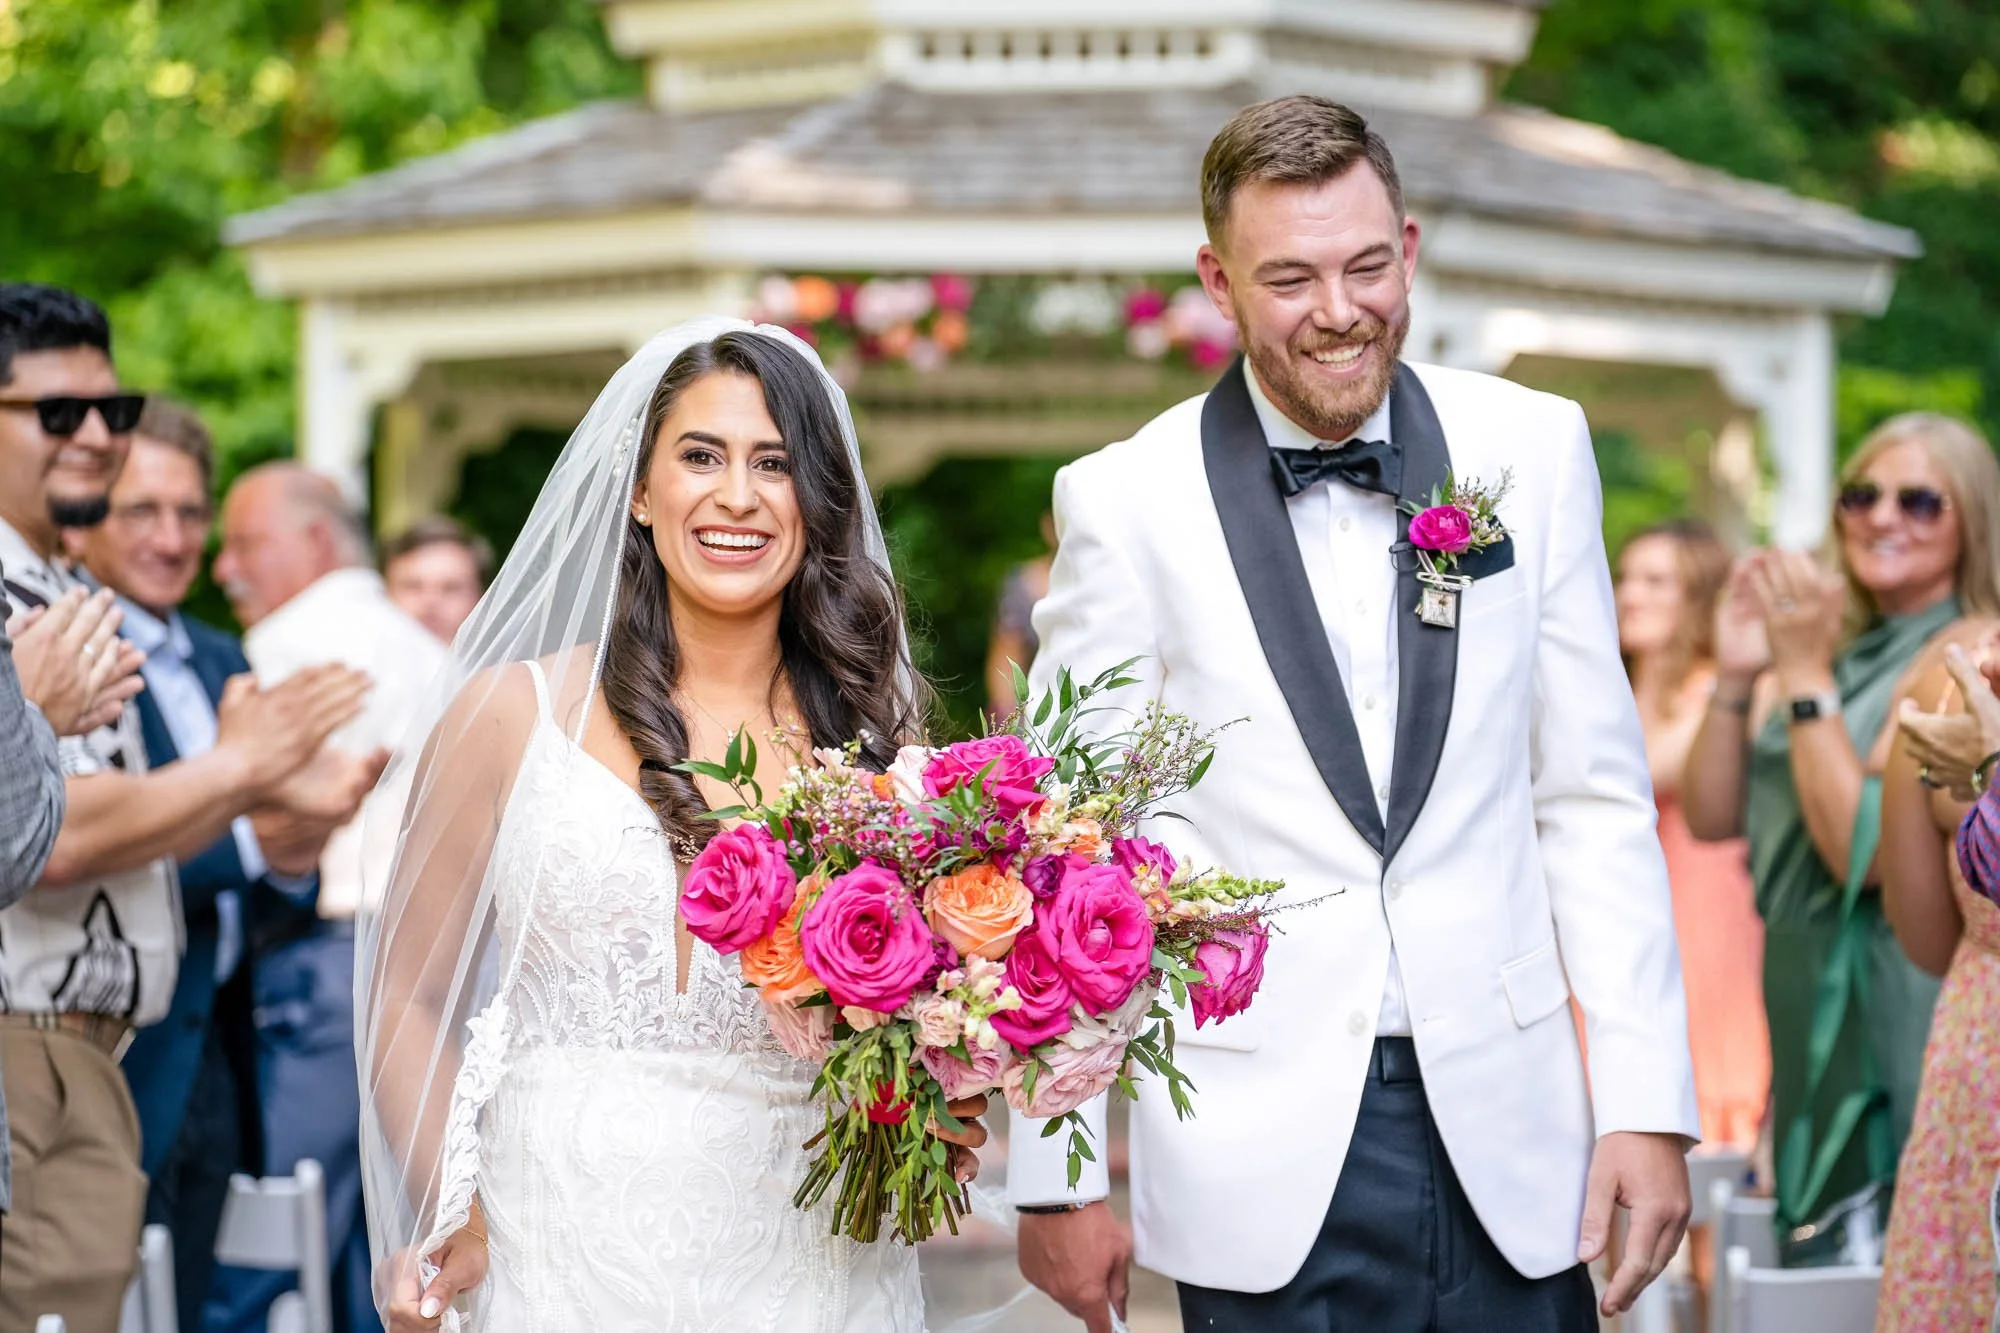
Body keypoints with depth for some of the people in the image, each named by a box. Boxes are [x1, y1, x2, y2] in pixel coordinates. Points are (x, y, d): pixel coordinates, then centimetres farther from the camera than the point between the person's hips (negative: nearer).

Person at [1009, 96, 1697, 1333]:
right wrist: (1056, 1175, -2)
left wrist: (1648, 1104, 0)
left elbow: (1593, 800, 6)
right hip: (1261, 1166, -2)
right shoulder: (1126, 503, -5)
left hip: (1508, 1140, 2)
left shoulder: (1532, 451, 2)